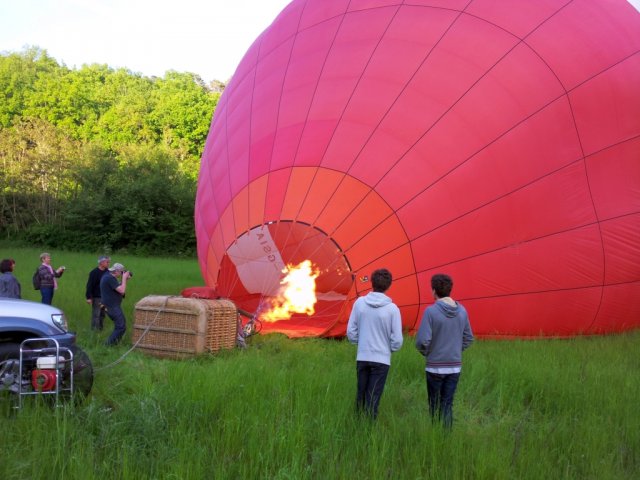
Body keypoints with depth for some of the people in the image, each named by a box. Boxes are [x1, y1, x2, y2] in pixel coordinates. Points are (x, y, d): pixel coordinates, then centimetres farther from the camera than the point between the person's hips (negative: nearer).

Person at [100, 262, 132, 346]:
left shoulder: (107, 276, 13)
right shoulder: (110, 278, -21)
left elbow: (118, 287, 19)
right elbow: (122, 291, -24)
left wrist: (125, 279, 7)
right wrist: (124, 278, -15)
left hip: (112, 305, 11)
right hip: (112, 307, -11)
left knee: (122, 322, 20)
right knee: (121, 327, -9)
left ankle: (115, 342, 26)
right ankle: (108, 344, -4)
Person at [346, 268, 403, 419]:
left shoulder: (359, 303, -5)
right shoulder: (392, 308, -12)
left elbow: (351, 332, -1)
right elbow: (397, 340, -10)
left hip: (362, 357, 3)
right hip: (382, 359, -3)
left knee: (361, 395, 18)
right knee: (373, 399, 5)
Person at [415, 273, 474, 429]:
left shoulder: (431, 311, -15)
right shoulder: (462, 311, 1)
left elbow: (422, 340, -18)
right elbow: (468, 338, 9)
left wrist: (426, 353, 1)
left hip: (435, 366, -4)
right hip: (455, 366, 4)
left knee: (434, 404, 10)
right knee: (447, 404, 10)